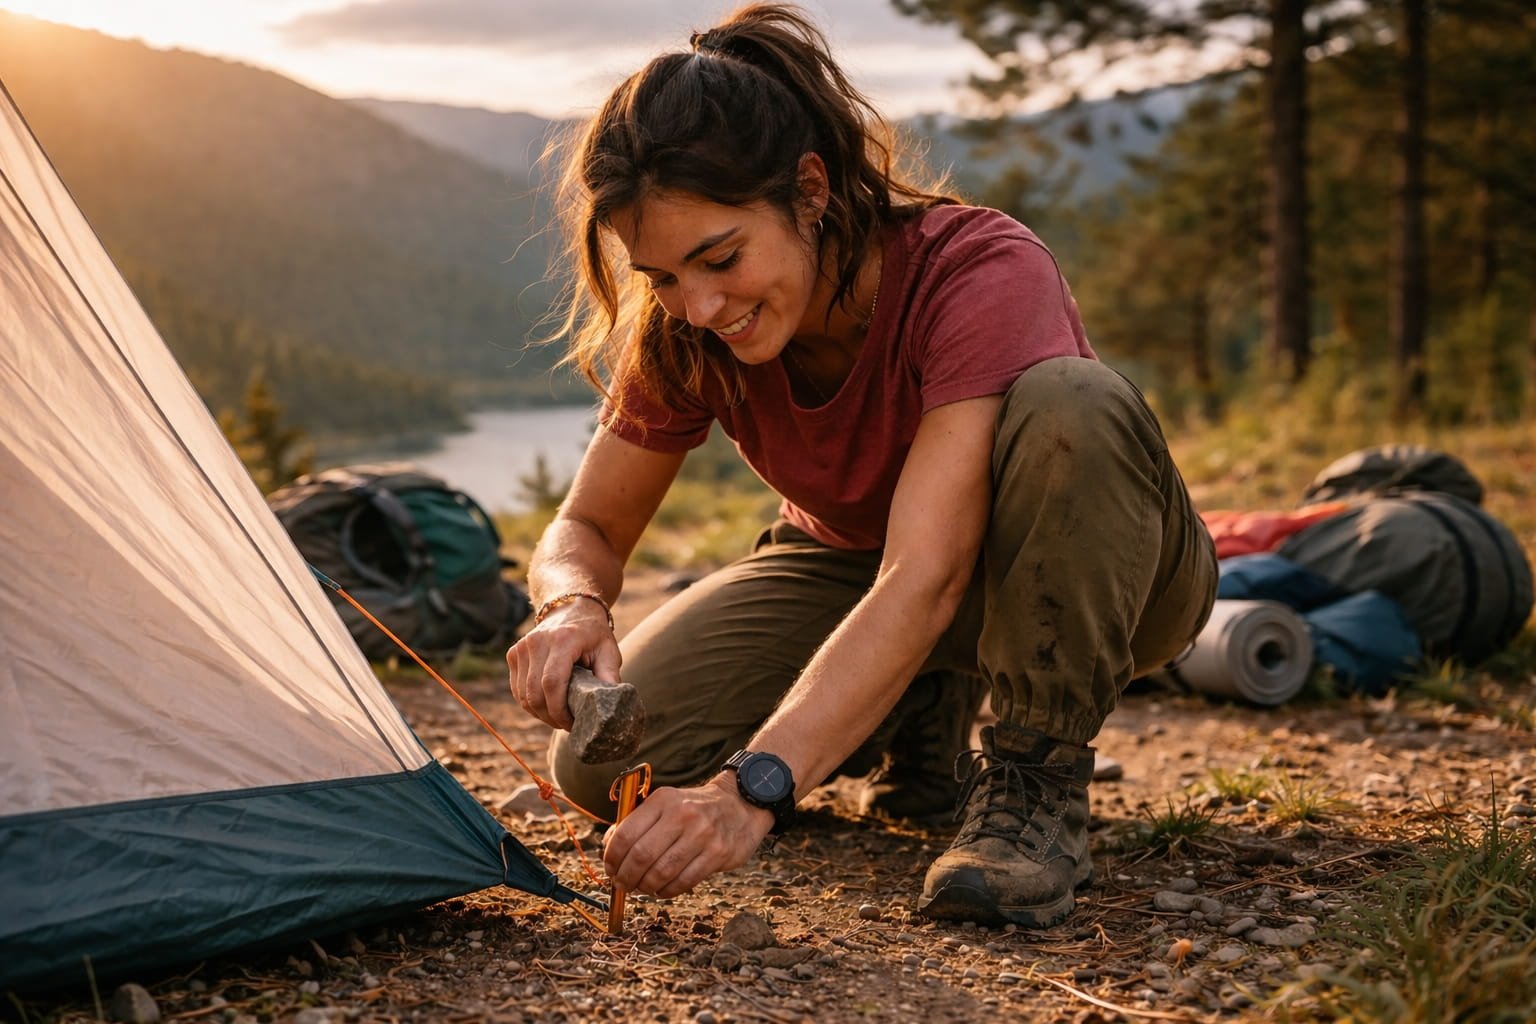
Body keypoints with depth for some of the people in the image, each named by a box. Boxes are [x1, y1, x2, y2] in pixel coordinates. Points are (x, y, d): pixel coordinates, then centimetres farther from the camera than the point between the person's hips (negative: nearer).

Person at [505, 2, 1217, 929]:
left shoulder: (983, 273, -34)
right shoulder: (684, 335, -18)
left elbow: (923, 581, -44)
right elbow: (586, 529, -9)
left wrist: (754, 784, -55)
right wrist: (575, 605, -35)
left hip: (1087, 577, -4)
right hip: (852, 565, 5)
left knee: (1073, 402, -40)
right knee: (605, 762, -17)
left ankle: (1037, 780, -21)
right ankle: (914, 714, 8)